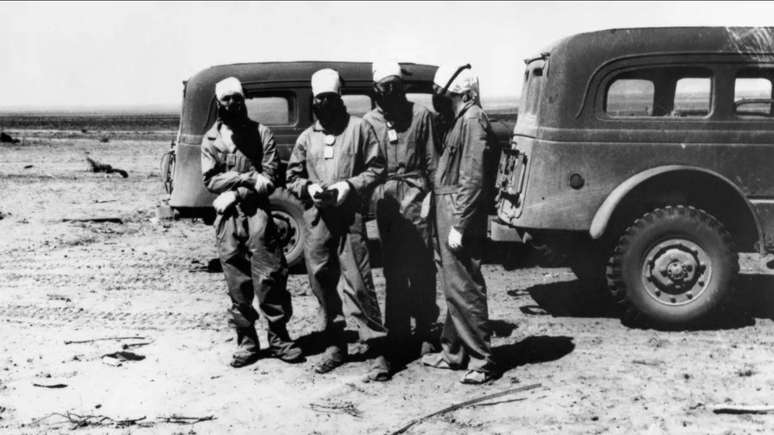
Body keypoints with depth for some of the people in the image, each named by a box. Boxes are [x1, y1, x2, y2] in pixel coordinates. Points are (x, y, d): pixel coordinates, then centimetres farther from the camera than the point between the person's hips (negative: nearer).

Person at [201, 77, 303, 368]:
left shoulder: (261, 133, 7)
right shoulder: (211, 139, 11)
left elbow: (270, 178, -1)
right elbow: (210, 180, 1)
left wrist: (236, 193, -12)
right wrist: (247, 177, -11)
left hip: (258, 212, -1)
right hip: (228, 217, 1)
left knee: (271, 274, -5)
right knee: (237, 281, 3)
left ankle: (278, 336, 5)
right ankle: (246, 340, 11)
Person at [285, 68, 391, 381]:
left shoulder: (359, 128, 3)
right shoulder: (307, 137, 14)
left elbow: (377, 168, 1)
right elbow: (292, 177, 18)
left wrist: (350, 185, -12)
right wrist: (308, 188, -3)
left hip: (349, 217, -4)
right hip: (316, 218, 4)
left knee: (357, 283, -9)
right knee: (322, 282, 9)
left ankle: (378, 349, -2)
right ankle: (334, 344, 23)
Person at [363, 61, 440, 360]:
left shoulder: (420, 115, 4)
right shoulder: (369, 121, 10)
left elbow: (431, 160, 2)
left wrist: (432, 195, -6)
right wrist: (368, 196, 1)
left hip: (414, 195, -2)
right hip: (384, 198, 2)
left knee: (421, 267, -2)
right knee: (393, 269, 7)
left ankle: (424, 332, 8)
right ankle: (397, 333, 15)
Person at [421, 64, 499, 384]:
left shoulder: (473, 121, -12)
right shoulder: (460, 122, 18)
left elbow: (473, 180, -20)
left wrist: (459, 225, -22)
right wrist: (451, 222, 14)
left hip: (460, 215, -10)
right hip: (449, 214, 10)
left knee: (464, 288, -6)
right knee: (455, 287, 15)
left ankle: (481, 360, 2)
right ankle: (453, 352, 25)